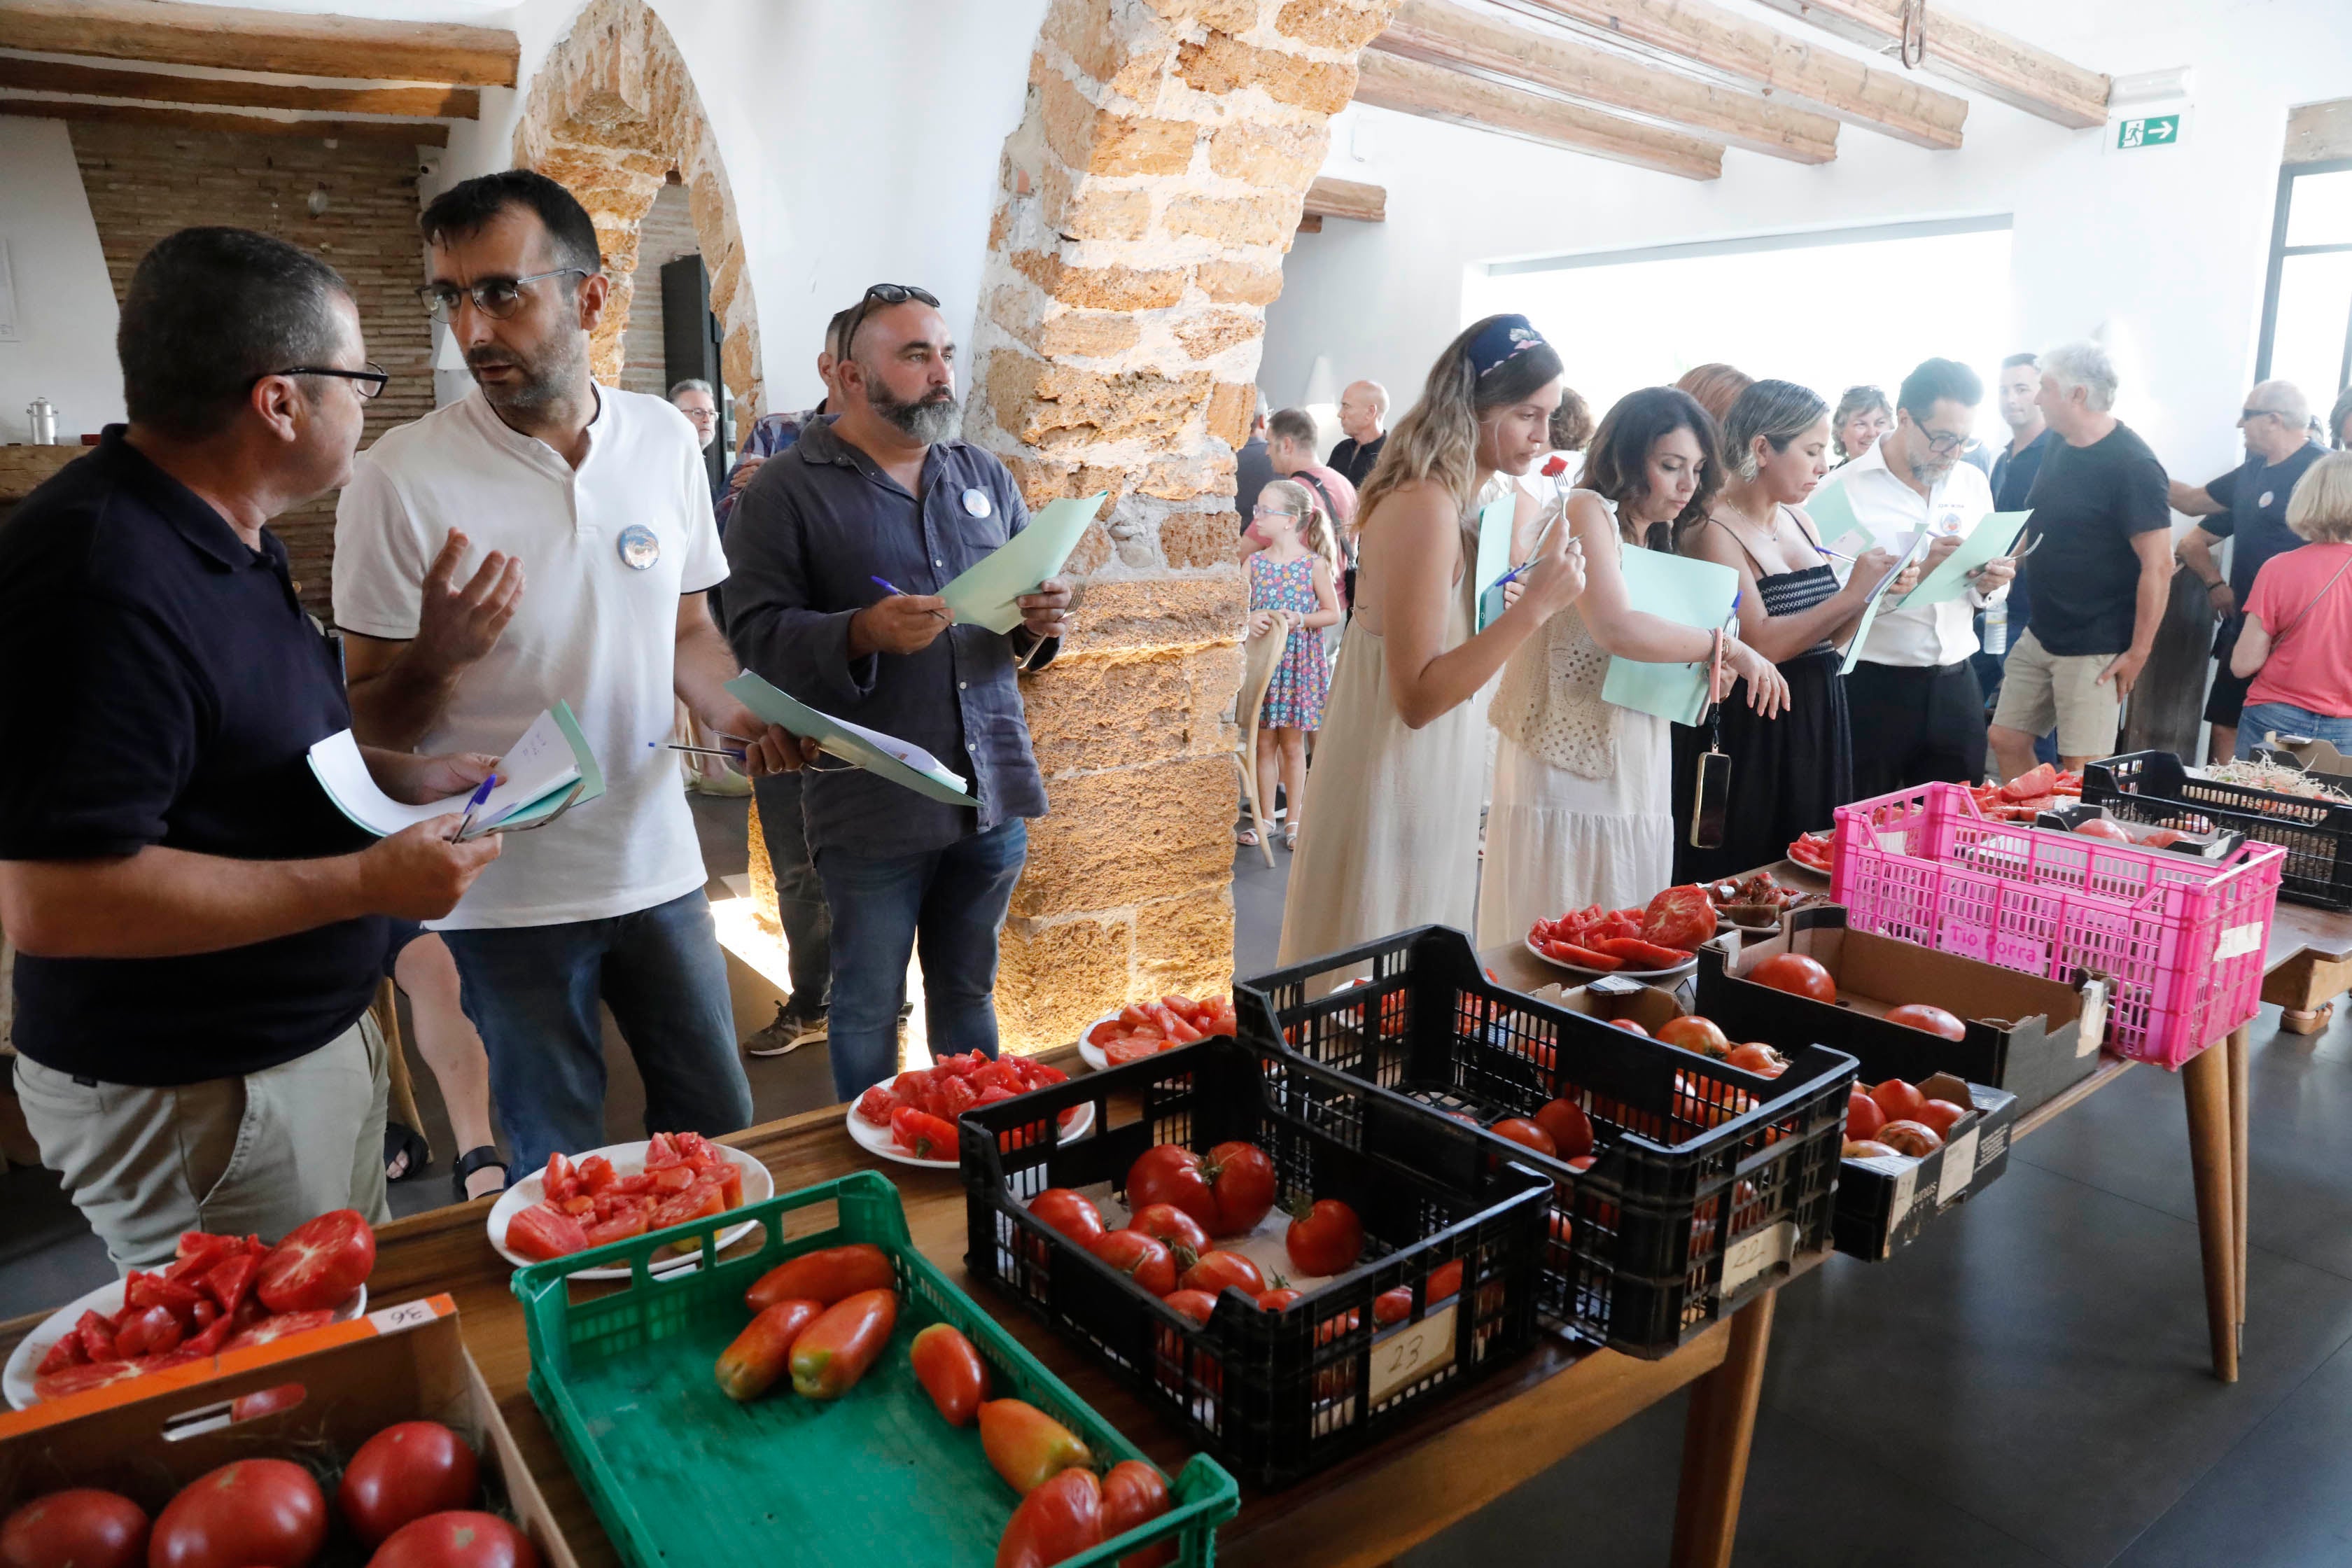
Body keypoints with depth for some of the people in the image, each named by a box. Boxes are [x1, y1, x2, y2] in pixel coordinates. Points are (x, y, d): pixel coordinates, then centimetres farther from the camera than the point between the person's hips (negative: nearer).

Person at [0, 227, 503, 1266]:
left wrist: (415, 779, 5)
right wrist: (365, 881, -26)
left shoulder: (225, 541, 7)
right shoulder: (101, 579, -27)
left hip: (307, 1039, 10)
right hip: (191, 1101, -10)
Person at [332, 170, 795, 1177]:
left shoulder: (664, 438, 0)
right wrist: (434, 660, -28)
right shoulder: (400, 478, -12)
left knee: (718, 1130, 17)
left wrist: (740, 716, -7)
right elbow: (369, 725, -7)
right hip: (506, 900, -3)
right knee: (562, 1176, 12)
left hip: (657, 864, 4)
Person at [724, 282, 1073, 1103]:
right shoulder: (787, 490, -3)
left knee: (969, 993, 18)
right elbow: (757, 634, -9)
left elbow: (1023, 592, 18)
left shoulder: (985, 476, 13)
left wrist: (1041, 619, -5)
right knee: (868, 1006, 9)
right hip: (873, 808, -4)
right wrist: (862, 635, -25)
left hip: (994, 788, 4)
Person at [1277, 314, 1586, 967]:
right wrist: (1536, 605, -25)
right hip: (1397, 785, -9)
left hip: (1436, 781, 9)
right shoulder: (1426, 506, -21)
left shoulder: (1468, 499, 7)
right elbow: (1418, 698, -23)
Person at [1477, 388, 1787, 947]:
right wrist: (1725, 645, -14)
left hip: (1634, 771, 8)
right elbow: (1614, 628, -22)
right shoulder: (1587, 510, -7)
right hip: (1563, 766, -8)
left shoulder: (1655, 544, 17)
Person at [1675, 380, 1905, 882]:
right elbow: (1760, 643, -20)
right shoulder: (1713, 530, -13)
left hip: (1817, 731, 8)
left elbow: (1826, 637, 15)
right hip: (1749, 738, -8)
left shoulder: (1798, 520, 10)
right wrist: (1852, 594, -18)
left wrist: (1873, 594, -1)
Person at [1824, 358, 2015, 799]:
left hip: (1955, 685, 5)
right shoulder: (1844, 490, -8)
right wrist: (1914, 570, -22)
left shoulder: (1972, 482, 11)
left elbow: (1983, 594, 18)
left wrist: (1988, 585, -4)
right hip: (1872, 690, -5)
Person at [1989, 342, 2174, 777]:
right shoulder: (2059, 447, 7)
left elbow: (2158, 565, -19)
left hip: (2094, 649, -8)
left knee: (2082, 773, -3)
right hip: (2039, 635, 8)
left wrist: (2138, 652, -18)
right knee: (2007, 742, 11)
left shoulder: (2132, 466, -18)